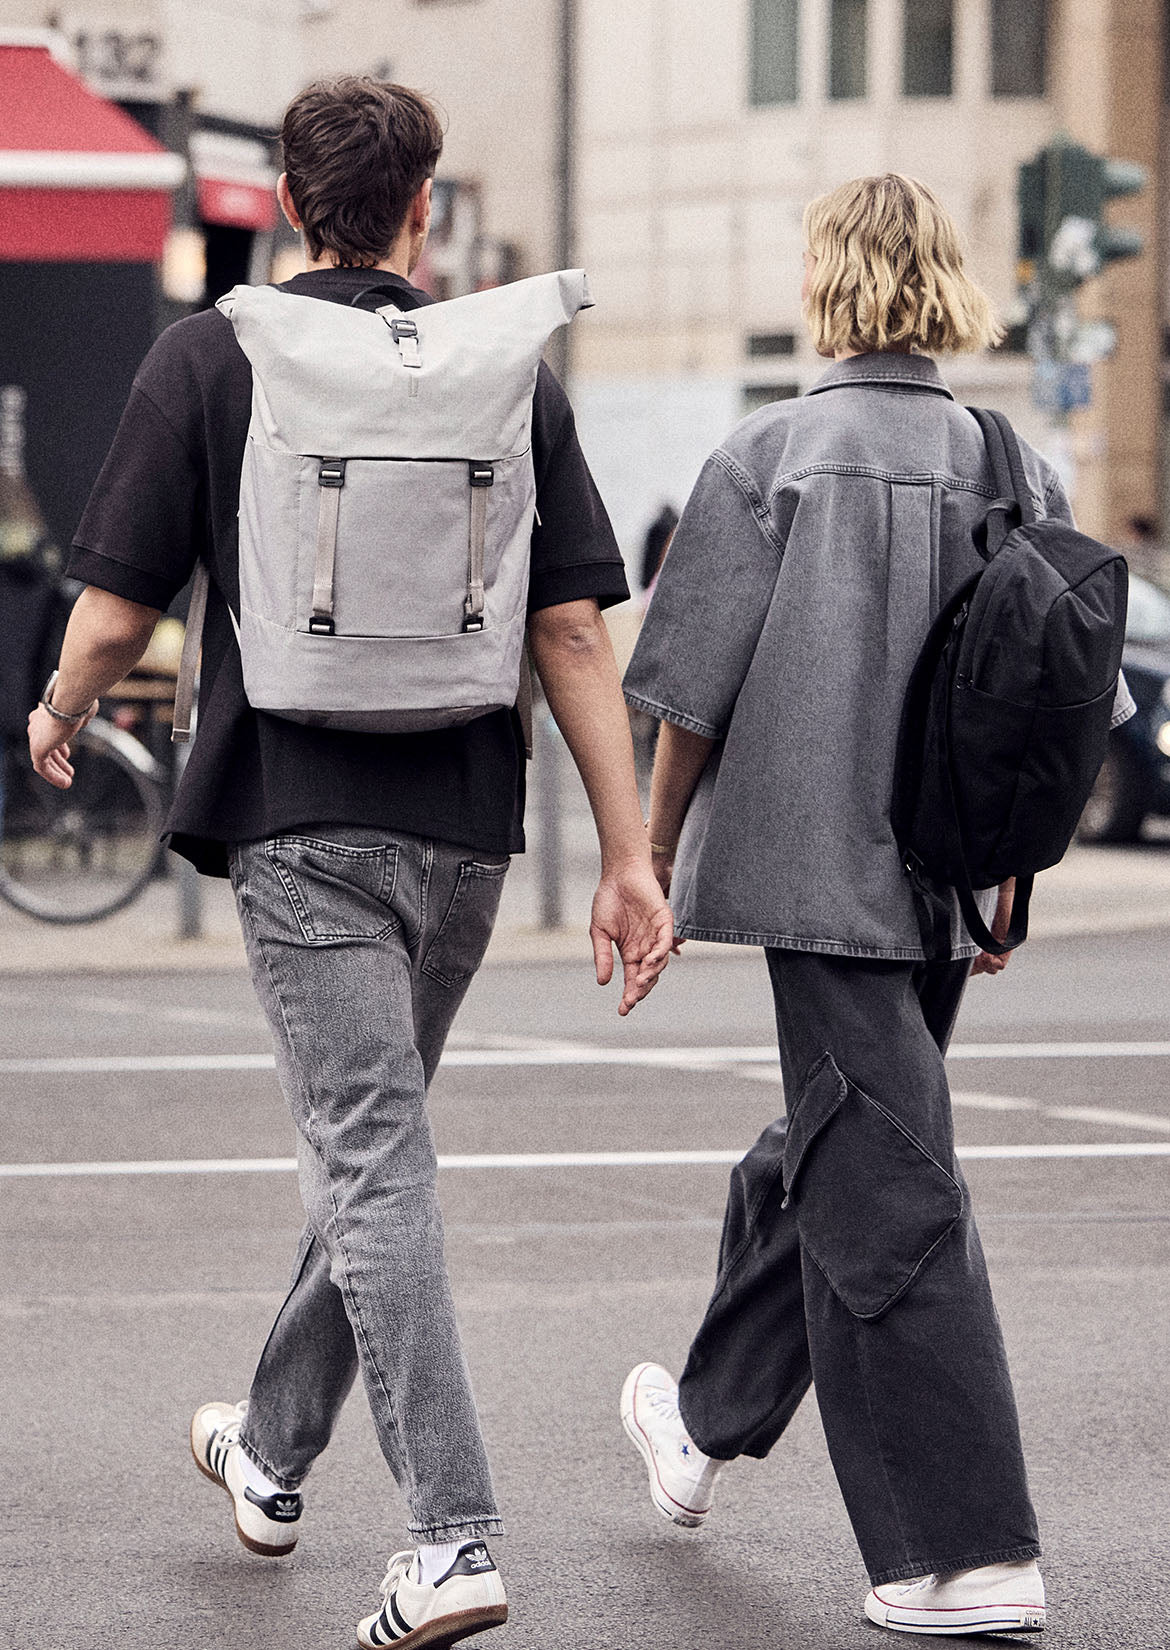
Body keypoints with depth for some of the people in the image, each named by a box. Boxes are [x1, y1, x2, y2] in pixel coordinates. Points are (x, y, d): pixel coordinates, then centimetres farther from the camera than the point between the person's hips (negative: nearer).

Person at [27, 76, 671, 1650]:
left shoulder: (210, 357, -2)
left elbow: (120, 606, -2)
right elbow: (574, 631, -1)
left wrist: (58, 720, 19)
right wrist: (630, 856, 1)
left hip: (302, 816, -4)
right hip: (464, 825, 4)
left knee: (375, 1166, -7)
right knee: (370, 1144, 20)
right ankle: (272, 1453, 37)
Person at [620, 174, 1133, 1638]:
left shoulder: (771, 459, -9)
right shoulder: (1015, 471, 4)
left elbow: (697, 690, -8)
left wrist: (655, 854, 5)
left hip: (819, 866, -6)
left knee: (886, 1194, -4)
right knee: (821, 1149, 22)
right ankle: (710, 1423, 43)